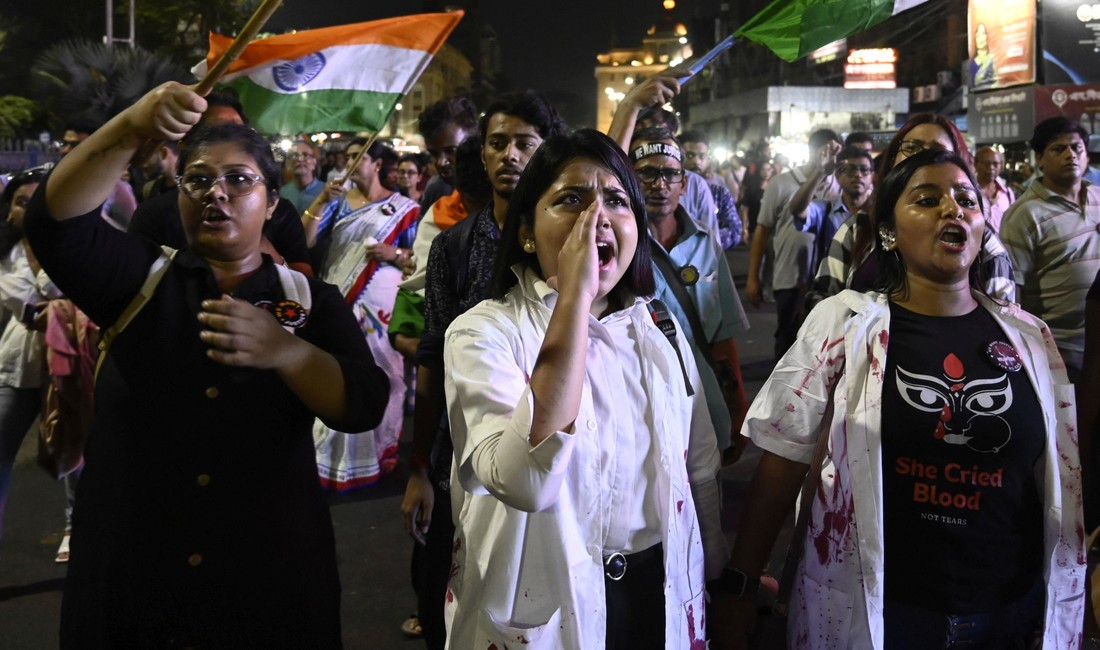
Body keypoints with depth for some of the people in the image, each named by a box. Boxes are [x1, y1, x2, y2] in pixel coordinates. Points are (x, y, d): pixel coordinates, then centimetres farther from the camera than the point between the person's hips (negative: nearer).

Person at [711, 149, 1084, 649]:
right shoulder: (843, 322, -6)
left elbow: (1062, 474, 9)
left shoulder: (1028, 336, 2)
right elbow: (783, 459, -6)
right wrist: (738, 583, -8)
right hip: (867, 608, -2)